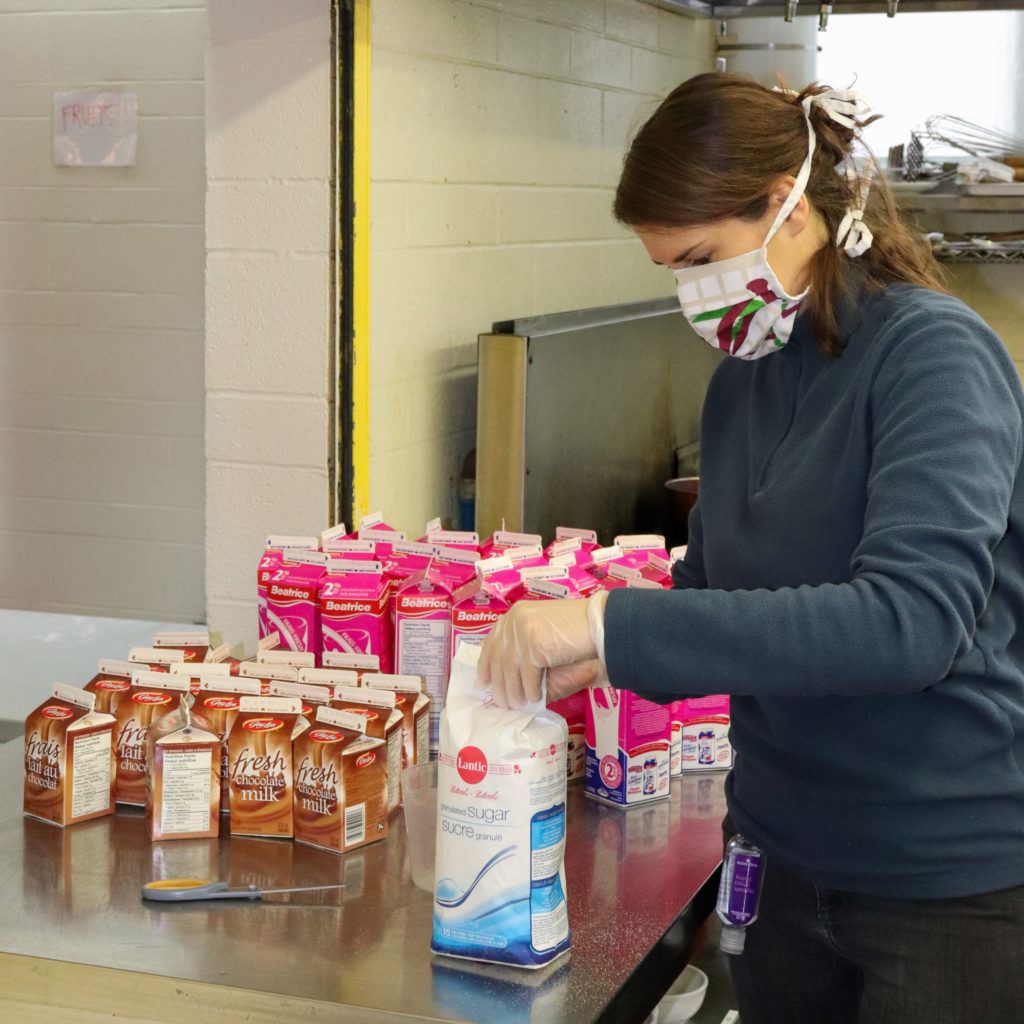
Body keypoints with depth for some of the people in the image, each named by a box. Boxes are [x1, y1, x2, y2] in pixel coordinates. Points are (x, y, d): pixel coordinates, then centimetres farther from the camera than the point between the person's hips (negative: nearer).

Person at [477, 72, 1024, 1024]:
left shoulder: (933, 352, -17)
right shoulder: (743, 375, 3)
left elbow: (911, 617, -30)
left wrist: (614, 625, -32)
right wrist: (598, 651, -8)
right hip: (786, 862, 6)